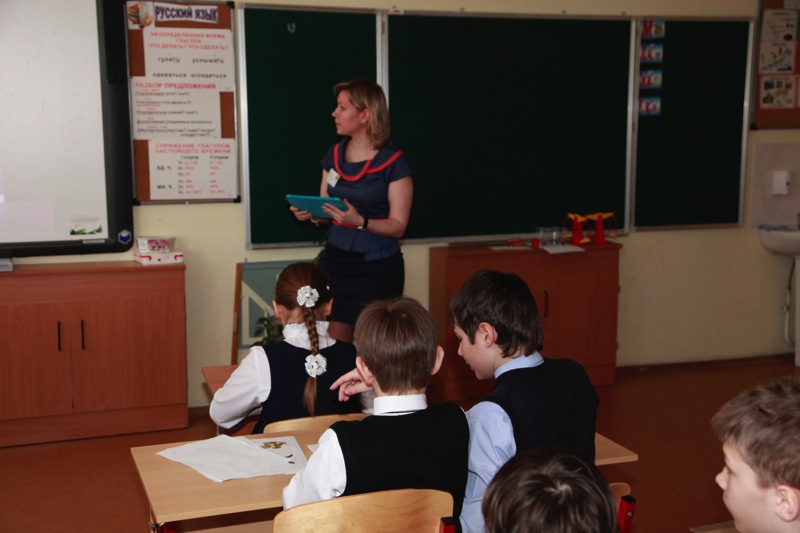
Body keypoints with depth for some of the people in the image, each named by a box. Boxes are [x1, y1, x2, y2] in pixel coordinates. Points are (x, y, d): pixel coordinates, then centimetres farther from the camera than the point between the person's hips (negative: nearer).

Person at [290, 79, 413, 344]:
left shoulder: (393, 162, -9)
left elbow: (398, 226, -10)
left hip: (377, 269, -5)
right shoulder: (335, 154, 8)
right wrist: (311, 213, -5)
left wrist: (360, 222, -26)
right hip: (335, 261, 5)